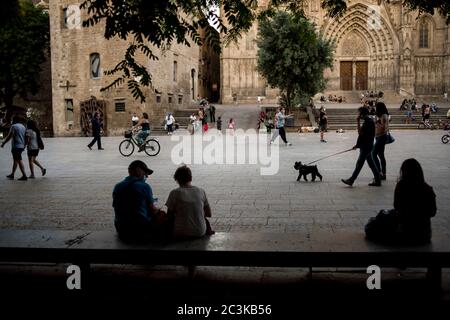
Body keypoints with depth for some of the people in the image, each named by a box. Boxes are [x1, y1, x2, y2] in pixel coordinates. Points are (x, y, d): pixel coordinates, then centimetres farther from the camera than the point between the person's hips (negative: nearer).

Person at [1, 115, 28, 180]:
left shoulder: (14, 126, -9)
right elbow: (25, 137, 17)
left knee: (19, 161, -8)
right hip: (22, 146, 8)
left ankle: (24, 176, -12)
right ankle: (12, 175, 24)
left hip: (16, 146, -8)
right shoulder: (23, 127, 14)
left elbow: (9, 136, -14)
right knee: (15, 160, 17)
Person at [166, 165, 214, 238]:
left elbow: (170, 214, -1)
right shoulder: (201, 191, -1)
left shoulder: (175, 193, -9)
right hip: (200, 232, 5)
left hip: (181, 233, -4)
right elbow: (209, 214, 6)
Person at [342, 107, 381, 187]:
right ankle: (377, 180, 15)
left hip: (366, 146, -10)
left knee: (359, 164, -3)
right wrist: (358, 144, 19)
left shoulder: (369, 122, -18)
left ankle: (351, 180, 2)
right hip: (366, 145, 10)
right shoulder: (368, 121, 13)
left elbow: (360, 133, -23)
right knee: (371, 163, 12)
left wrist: (358, 122, -21)